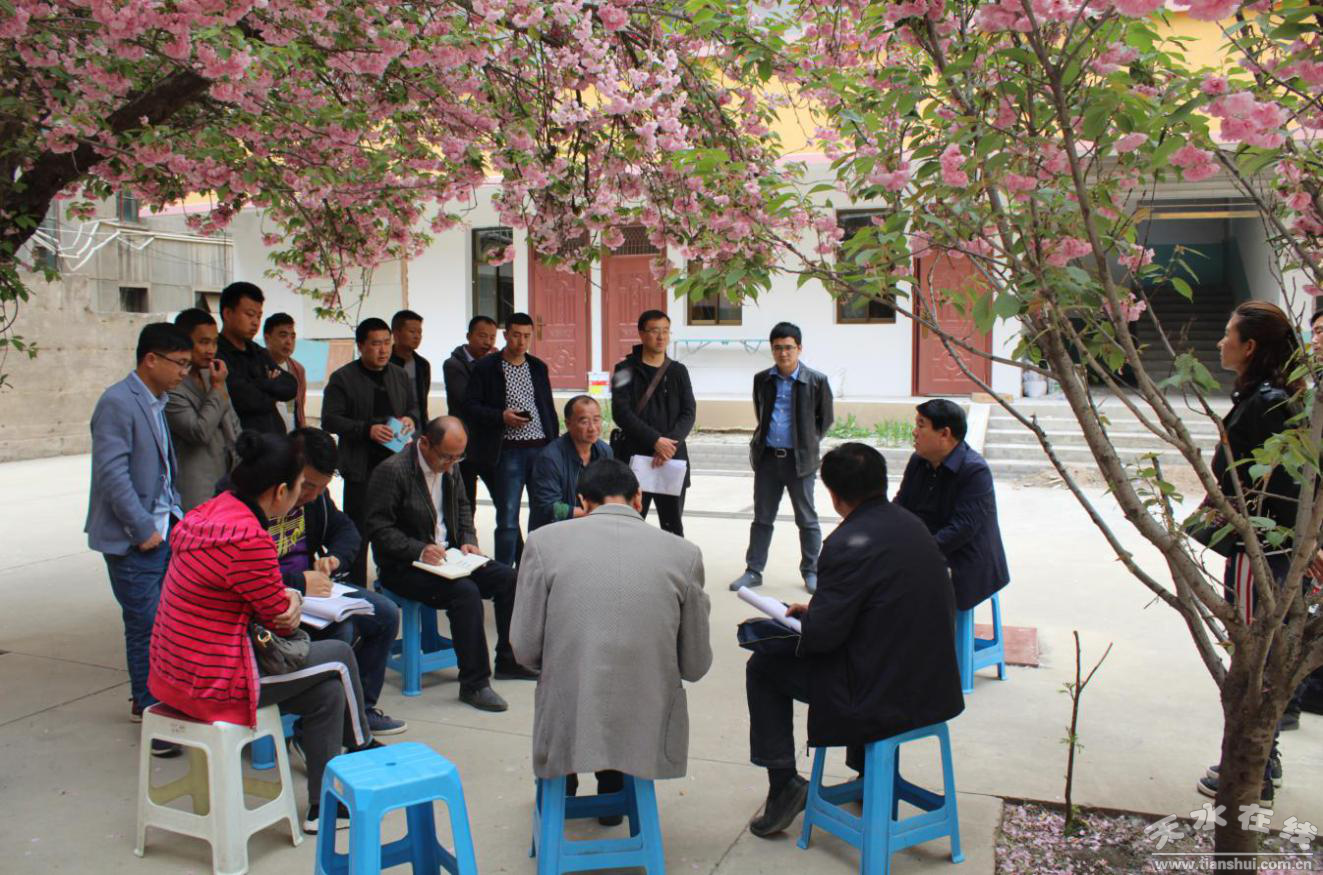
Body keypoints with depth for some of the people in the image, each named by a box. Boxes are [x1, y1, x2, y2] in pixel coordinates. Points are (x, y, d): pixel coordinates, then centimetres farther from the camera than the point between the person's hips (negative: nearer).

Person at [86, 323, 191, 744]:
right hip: (135, 539, -8)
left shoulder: (158, 403, 14)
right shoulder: (117, 403, -14)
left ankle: (146, 700, 25)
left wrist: (176, 517, 11)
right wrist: (143, 529, -17)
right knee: (146, 627, -2)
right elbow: (112, 474, -19)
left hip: (166, 530, 8)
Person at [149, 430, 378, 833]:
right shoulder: (249, 539, -26)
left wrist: (290, 598, -5)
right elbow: (280, 619, -13)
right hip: (213, 682, -9)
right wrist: (297, 599, 8)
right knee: (339, 656, 6)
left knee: (328, 688, 15)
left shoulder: (213, 510, 4)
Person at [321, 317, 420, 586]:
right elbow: (329, 420, -8)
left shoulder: (400, 375, 13)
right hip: (361, 468, -5)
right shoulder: (342, 378, -3)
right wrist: (367, 429, -20)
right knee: (359, 532, 1)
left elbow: (414, 408, 24)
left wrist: (410, 419, -1)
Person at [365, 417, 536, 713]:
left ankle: (508, 662, 7)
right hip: (405, 567, -8)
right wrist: (419, 550, -27)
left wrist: (468, 540, 2)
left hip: (447, 556, 8)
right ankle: (474, 683, -21)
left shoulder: (449, 466, 7)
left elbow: (463, 506, 20)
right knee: (465, 592, -31)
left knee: (508, 577, -7)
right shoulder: (392, 471, -17)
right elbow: (378, 528, -17)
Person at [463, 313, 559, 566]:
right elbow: (470, 408, -3)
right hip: (507, 452, -4)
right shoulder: (486, 367, 0)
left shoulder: (538, 367, 14)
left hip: (541, 448, 4)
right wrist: (501, 417, -17)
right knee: (508, 520, -2)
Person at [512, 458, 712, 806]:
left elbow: (525, 650, -3)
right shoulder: (684, 553, -2)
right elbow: (695, 666, 2)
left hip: (566, 730, 0)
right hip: (648, 734, 1)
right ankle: (612, 790, 40)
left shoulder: (544, 541, -4)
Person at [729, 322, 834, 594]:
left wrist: (809, 443, 4)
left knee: (806, 519, 7)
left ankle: (811, 572, 19)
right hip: (767, 457, 3)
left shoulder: (816, 381, -6)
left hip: (800, 459, -3)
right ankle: (753, 571, 17)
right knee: (762, 517, 10)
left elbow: (825, 418, 5)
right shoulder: (762, 379, 5)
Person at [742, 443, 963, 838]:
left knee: (763, 667, 9)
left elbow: (822, 634, -21)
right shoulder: (911, 524, 4)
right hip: (936, 685, 8)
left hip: (882, 697, -8)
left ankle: (784, 784, 12)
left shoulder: (848, 544, -22)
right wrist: (815, 611, 16)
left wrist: (803, 615, 4)